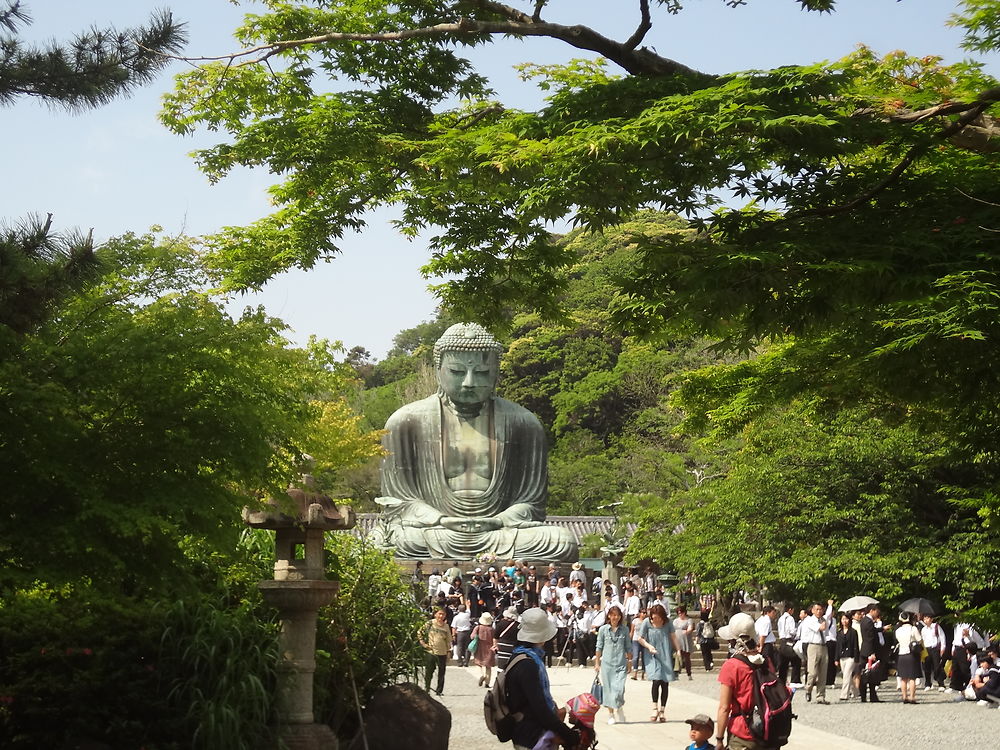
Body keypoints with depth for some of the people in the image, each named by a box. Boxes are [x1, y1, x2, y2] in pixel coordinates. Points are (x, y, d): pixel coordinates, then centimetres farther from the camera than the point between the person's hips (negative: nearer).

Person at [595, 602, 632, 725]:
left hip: (621, 664, 0)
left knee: (619, 689, -13)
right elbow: (599, 647, 8)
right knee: (608, 689, 3)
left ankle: (618, 711, 6)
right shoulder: (603, 629, 3)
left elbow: (628, 647, 11)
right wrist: (597, 663, 8)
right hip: (607, 663, 0)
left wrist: (629, 662, 9)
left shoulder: (624, 629, 6)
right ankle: (611, 715, 15)